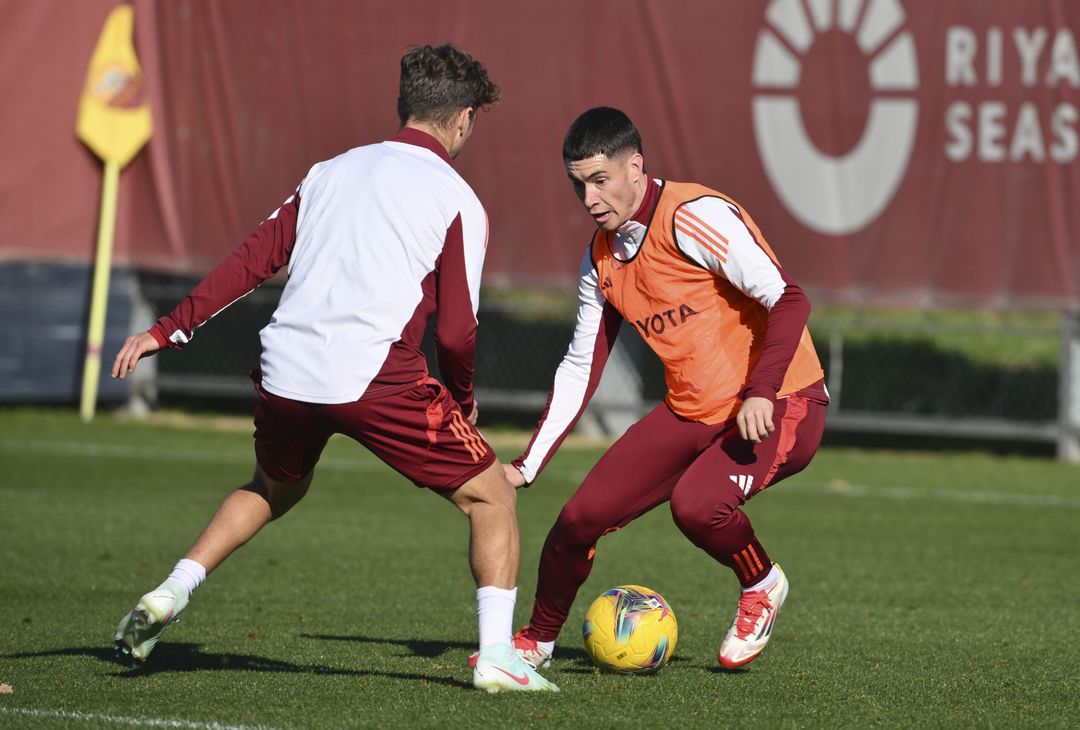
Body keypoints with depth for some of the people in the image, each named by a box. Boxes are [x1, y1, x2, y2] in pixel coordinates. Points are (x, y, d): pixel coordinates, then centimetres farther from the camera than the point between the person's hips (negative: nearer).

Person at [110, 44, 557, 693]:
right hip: (377, 375, -6)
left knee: (276, 487, 34)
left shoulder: (330, 172, 17)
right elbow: (455, 331, -2)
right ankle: (497, 657, -4)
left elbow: (252, 260, 13)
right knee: (492, 496, 8)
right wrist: (463, 398, 17)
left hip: (287, 371, 6)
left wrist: (168, 331, 17)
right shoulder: (457, 202, 2)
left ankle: (170, 594, 22)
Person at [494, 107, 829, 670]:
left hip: (780, 406, -7)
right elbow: (580, 368, 13)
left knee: (696, 504, -33)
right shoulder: (601, 256, 6)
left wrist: (760, 395, -34)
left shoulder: (693, 217, -19)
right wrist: (526, 468, 8)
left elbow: (787, 301, -23)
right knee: (580, 517, -1)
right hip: (692, 411, 7)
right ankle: (537, 640, 26)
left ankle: (761, 588, 0)